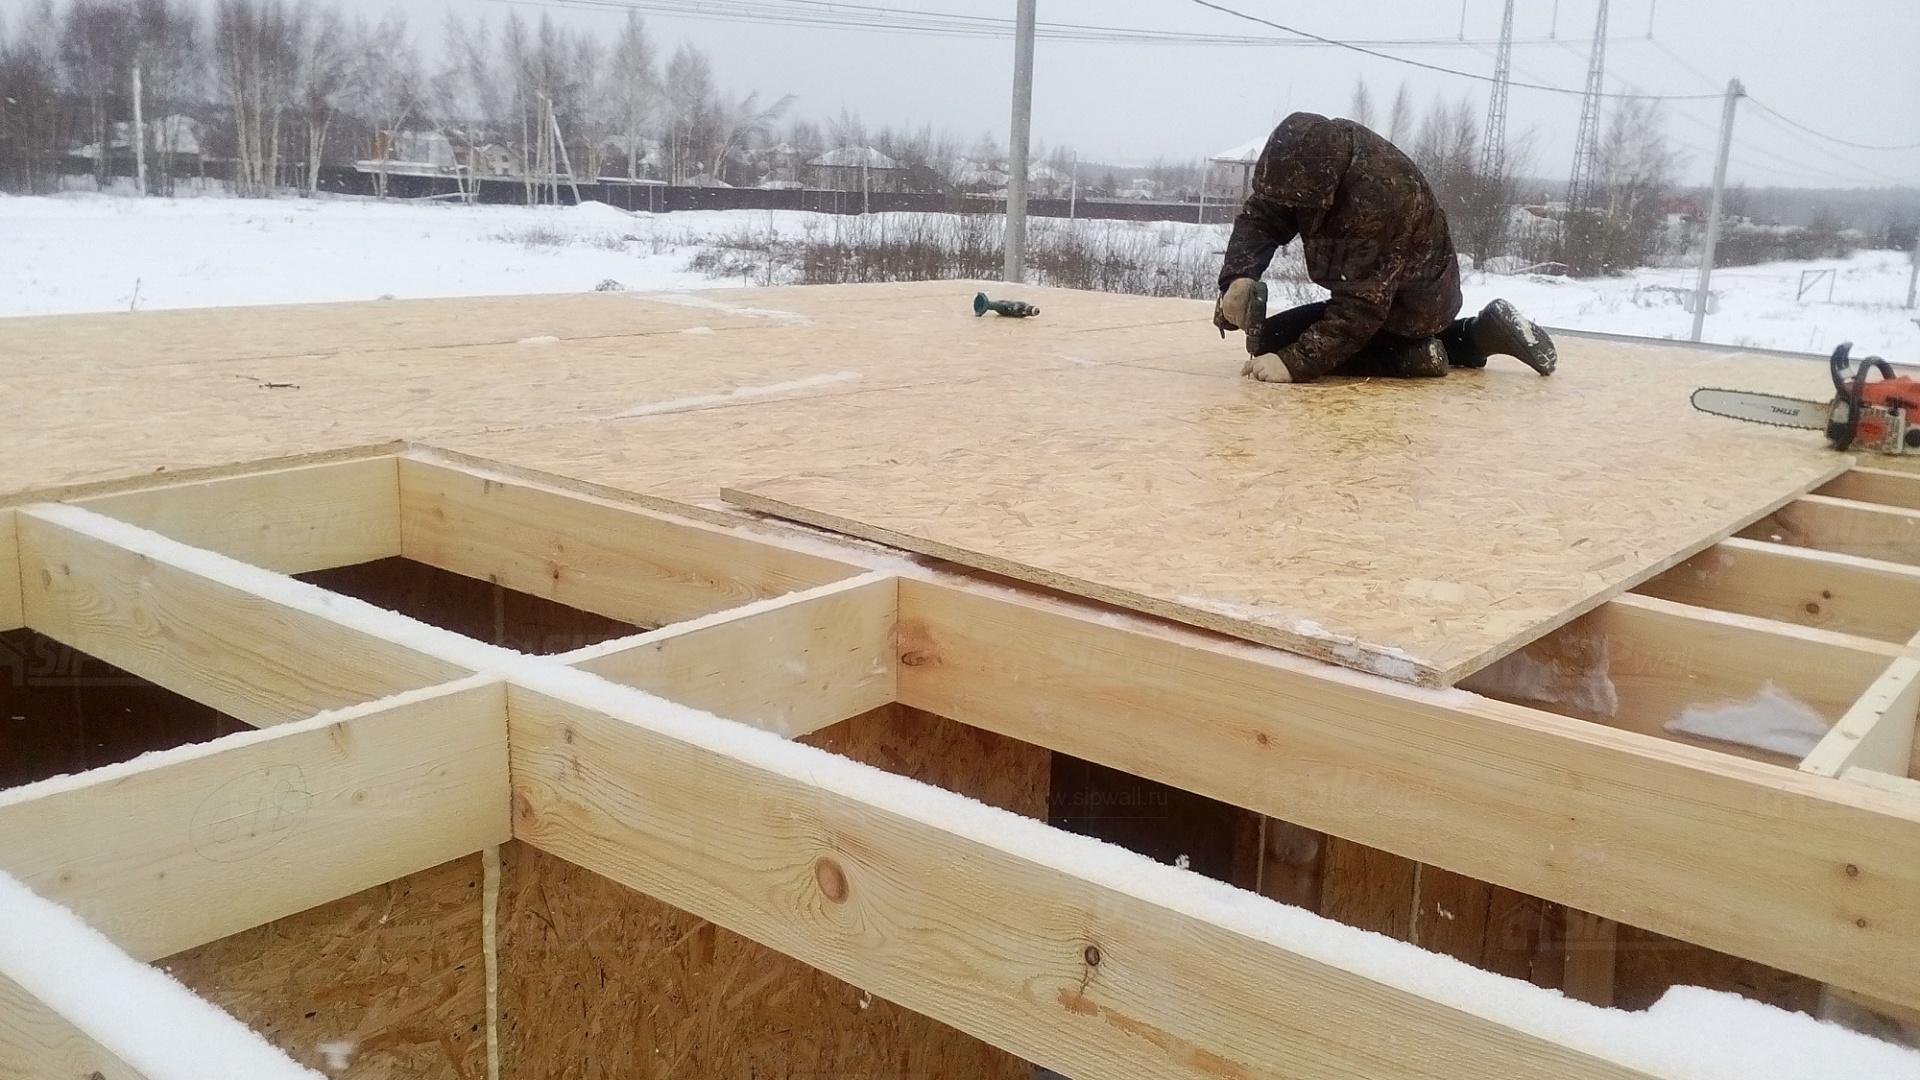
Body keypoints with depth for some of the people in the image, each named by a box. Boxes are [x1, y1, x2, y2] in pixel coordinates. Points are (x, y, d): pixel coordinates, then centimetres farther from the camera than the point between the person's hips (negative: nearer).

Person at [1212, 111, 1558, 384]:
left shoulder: (1375, 201, -36)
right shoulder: (1323, 152, -14)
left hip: (1407, 305, -8)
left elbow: (1360, 309, -34)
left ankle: (1411, 355, -11)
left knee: (1271, 342, -8)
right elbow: (1261, 216, -10)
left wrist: (1295, 364, -38)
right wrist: (1238, 277, -26)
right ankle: (1479, 335, 19)